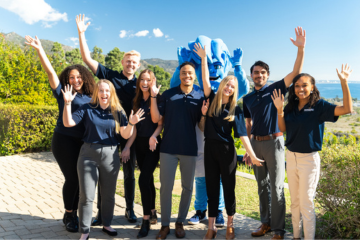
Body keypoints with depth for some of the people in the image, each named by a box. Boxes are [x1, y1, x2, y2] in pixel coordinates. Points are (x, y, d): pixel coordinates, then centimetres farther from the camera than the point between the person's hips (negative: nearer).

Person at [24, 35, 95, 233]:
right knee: (72, 178, 0)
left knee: (80, 179, 8)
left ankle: (74, 213, 26)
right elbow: (50, 72, -11)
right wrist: (39, 50, -19)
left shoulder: (89, 97, 8)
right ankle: (68, 216, 21)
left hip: (83, 142, 4)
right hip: (64, 141, -4)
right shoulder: (63, 93, -2)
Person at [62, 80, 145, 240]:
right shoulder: (87, 109, 0)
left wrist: (131, 124, -24)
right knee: (86, 196, 2)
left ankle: (107, 224, 33)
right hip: (89, 154, -2)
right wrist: (67, 103, -20)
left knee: (109, 194, 14)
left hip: (110, 155, 2)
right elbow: (68, 123, -9)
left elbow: (125, 135, -4)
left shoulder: (118, 112, 3)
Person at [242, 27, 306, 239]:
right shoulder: (248, 99, 11)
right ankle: (266, 223, 25)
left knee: (276, 187, -1)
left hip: (273, 142, -4)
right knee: (262, 186, 13)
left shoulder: (275, 89, -1)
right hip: (256, 143, 5)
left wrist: (301, 49, -25)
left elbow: (295, 72, -13)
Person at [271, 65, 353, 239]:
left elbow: (347, 109, -20)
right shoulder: (291, 107, 3)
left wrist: (344, 82, -27)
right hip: (291, 157, 5)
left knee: (306, 205, 1)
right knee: (295, 202, 16)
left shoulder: (319, 106, -10)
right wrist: (279, 110, -12)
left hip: (309, 159, -5)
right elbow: (283, 129, 2)